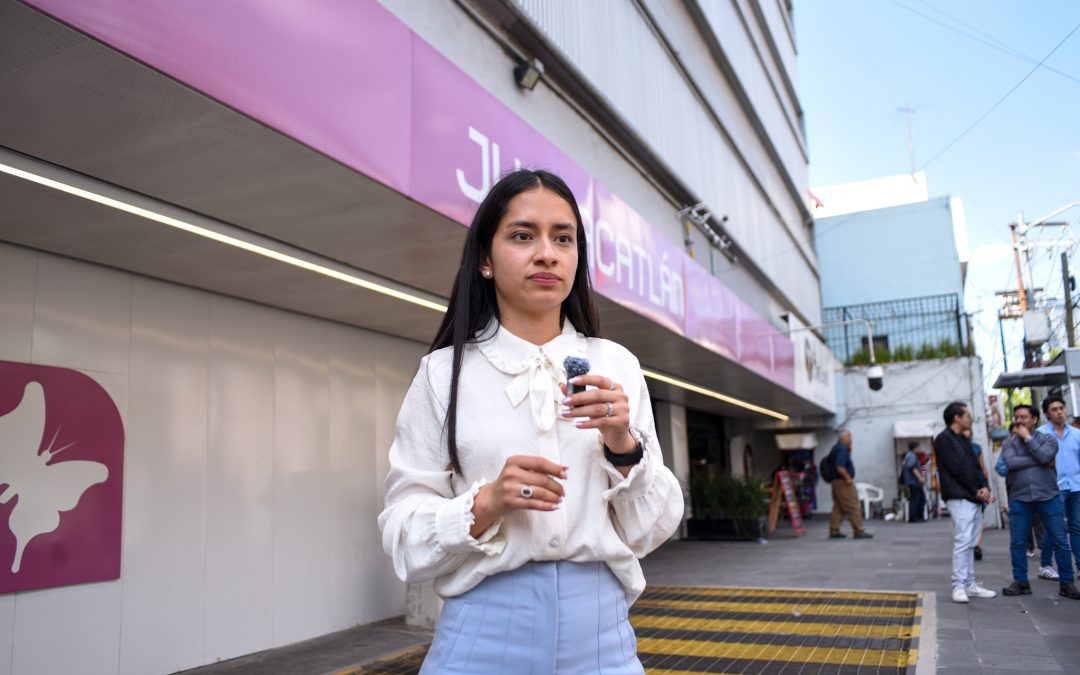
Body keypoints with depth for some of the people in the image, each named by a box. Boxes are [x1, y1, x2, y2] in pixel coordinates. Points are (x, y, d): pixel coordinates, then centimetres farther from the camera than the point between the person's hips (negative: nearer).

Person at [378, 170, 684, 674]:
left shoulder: (617, 366, 1)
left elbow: (652, 530, 2)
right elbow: (404, 536, -5)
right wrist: (485, 504, -21)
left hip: (600, 630, 2)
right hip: (485, 628, -1)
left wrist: (624, 447, -14)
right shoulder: (444, 372, -4)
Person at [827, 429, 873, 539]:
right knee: (854, 507, -4)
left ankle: (834, 532, 10)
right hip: (843, 482, -10)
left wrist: (849, 451, 10)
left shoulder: (836, 448, 16)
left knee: (838, 508, 10)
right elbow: (840, 467, -25)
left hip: (837, 482, 10)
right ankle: (858, 531, -1)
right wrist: (848, 478, -18)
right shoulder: (842, 449, -16)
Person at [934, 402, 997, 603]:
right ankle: (959, 585, -8)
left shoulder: (963, 440, 20)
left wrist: (984, 487, -2)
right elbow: (957, 468, -12)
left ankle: (970, 583, 14)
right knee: (963, 541, -11)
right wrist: (977, 491, -7)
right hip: (959, 498, -8)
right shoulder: (943, 439, -6)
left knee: (970, 543, 10)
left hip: (974, 498, 8)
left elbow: (975, 466, 15)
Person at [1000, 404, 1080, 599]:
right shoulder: (1009, 443, 8)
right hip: (1019, 499, 1)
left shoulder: (1048, 439, 5)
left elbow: (1044, 457, -17)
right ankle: (1020, 582, 12)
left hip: (1048, 497, -1)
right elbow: (1011, 462, -11)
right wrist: (1039, 462, -11)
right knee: (1017, 542, 2)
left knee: (1060, 542, 1)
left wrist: (1027, 437, -7)